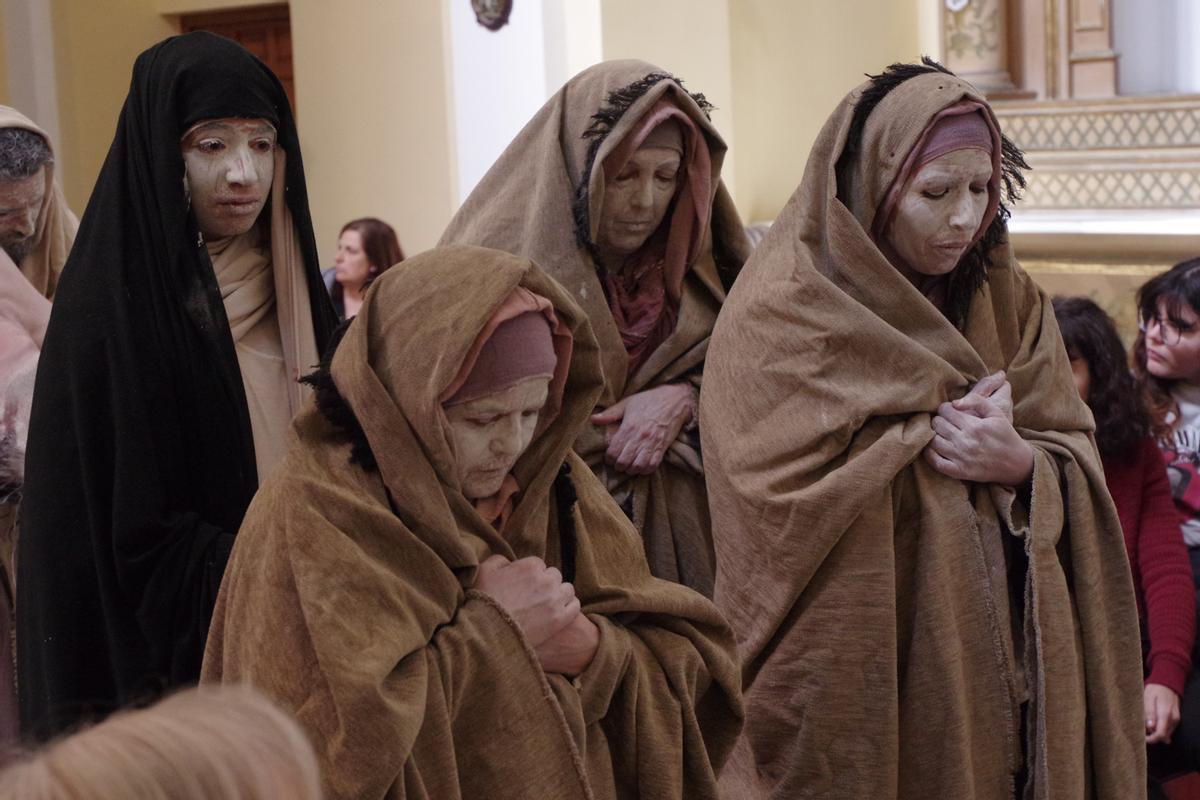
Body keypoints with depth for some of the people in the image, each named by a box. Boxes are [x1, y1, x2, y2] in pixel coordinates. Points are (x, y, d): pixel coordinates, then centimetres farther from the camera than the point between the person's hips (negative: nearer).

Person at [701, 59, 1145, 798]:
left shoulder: (1007, 300, 8)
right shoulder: (783, 312, -11)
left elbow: (1079, 463, 4)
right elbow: (790, 504, -18)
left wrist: (1017, 462, -17)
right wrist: (931, 434, -13)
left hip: (997, 663, 5)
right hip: (857, 675, -5)